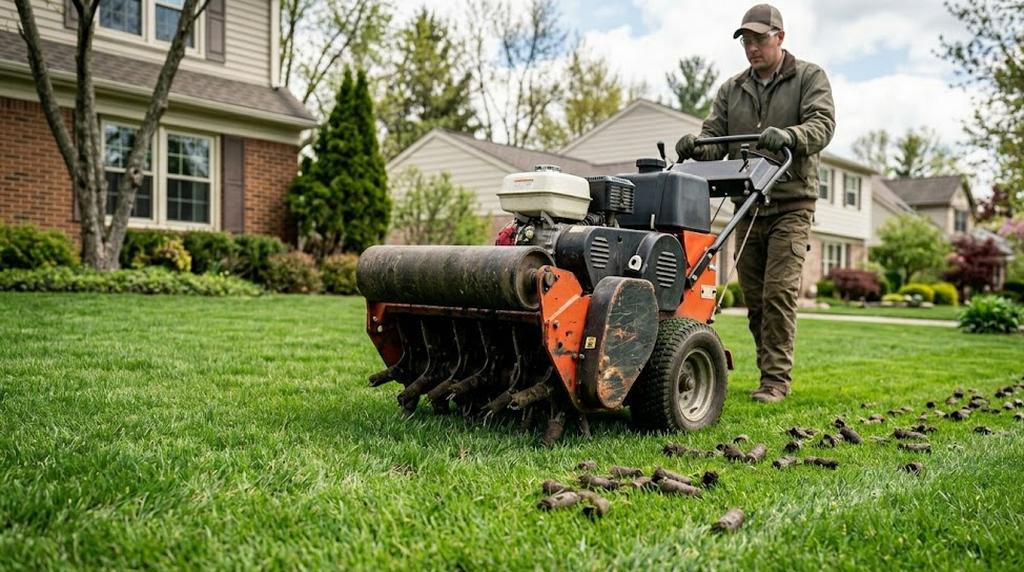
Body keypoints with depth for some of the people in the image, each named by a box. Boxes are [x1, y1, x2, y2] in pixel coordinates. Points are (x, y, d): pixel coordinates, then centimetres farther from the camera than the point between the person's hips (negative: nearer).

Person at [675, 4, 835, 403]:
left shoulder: (809, 78, 3)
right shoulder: (731, 90, 14)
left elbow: (823, 123, -12)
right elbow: (715, 138, 8)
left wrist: (790, 136, -34)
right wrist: (696, 145, -16)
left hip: (791, 204, -4)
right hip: (747, 206, 5)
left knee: (779, 290, -13)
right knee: (753, 296, 6)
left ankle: (776, 378, -7)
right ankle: (770, 371, 18)